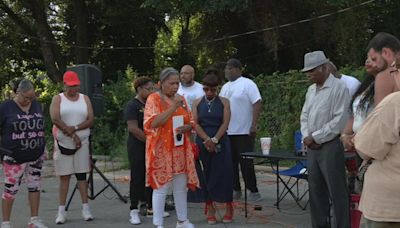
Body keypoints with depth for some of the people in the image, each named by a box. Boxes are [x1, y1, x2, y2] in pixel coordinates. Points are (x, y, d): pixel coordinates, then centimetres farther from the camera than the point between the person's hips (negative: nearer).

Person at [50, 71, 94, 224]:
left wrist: (74, 128, -16)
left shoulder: (85, 99, 10)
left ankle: (85, 208, 1)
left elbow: (90, 121, 1)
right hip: (63, 143, -2)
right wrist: (73, 136, -15)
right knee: (64, 176, 0)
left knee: (82, 175, 1)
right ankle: (61, 210, 3)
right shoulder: (58, 99, 3)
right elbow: (55, 119, -12)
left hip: (82, 142, 2)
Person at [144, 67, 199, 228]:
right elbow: (152, 123, -21)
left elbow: (190, 122, 16)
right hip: (161, 151, -6)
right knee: (161, 187, -4)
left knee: (181, 186, 12)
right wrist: (173, 108, -23)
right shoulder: (154, 99, -8)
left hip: (180, 150, 6)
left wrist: (186, 127, -8)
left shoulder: (181, 99, 11)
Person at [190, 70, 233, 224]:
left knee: (224, 173, -4)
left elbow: (225, 123, -5)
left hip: (221, 143, -1)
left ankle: (229, 208, 5)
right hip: (202, 143, 1)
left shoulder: (224, 102, 3)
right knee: (205, 175, 3)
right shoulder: (197, 103, 6)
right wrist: (207, 140, -15)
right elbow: (195, 124, -2)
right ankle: (210, 208, 10)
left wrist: (215, 140, -15)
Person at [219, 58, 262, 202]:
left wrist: (254, 125, -20)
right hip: (227, 132, 7)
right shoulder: (225, 87, 14)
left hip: (244, 132, -7)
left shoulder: (247, 84, -8)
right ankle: (236, 190, 19)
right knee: (231, 162, 9)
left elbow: (257, 104, -14)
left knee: (246, 163, -4)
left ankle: (253, 191, 5)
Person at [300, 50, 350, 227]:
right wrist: (306, 137, -2)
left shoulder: (339, 88, -10)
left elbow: (339, 121, -16)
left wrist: (315, 137, -13)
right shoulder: (311, 90, 14)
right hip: (312, 147, 7)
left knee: (336, 192, -3)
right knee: (316, 191, 12)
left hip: (330, 147, -7)